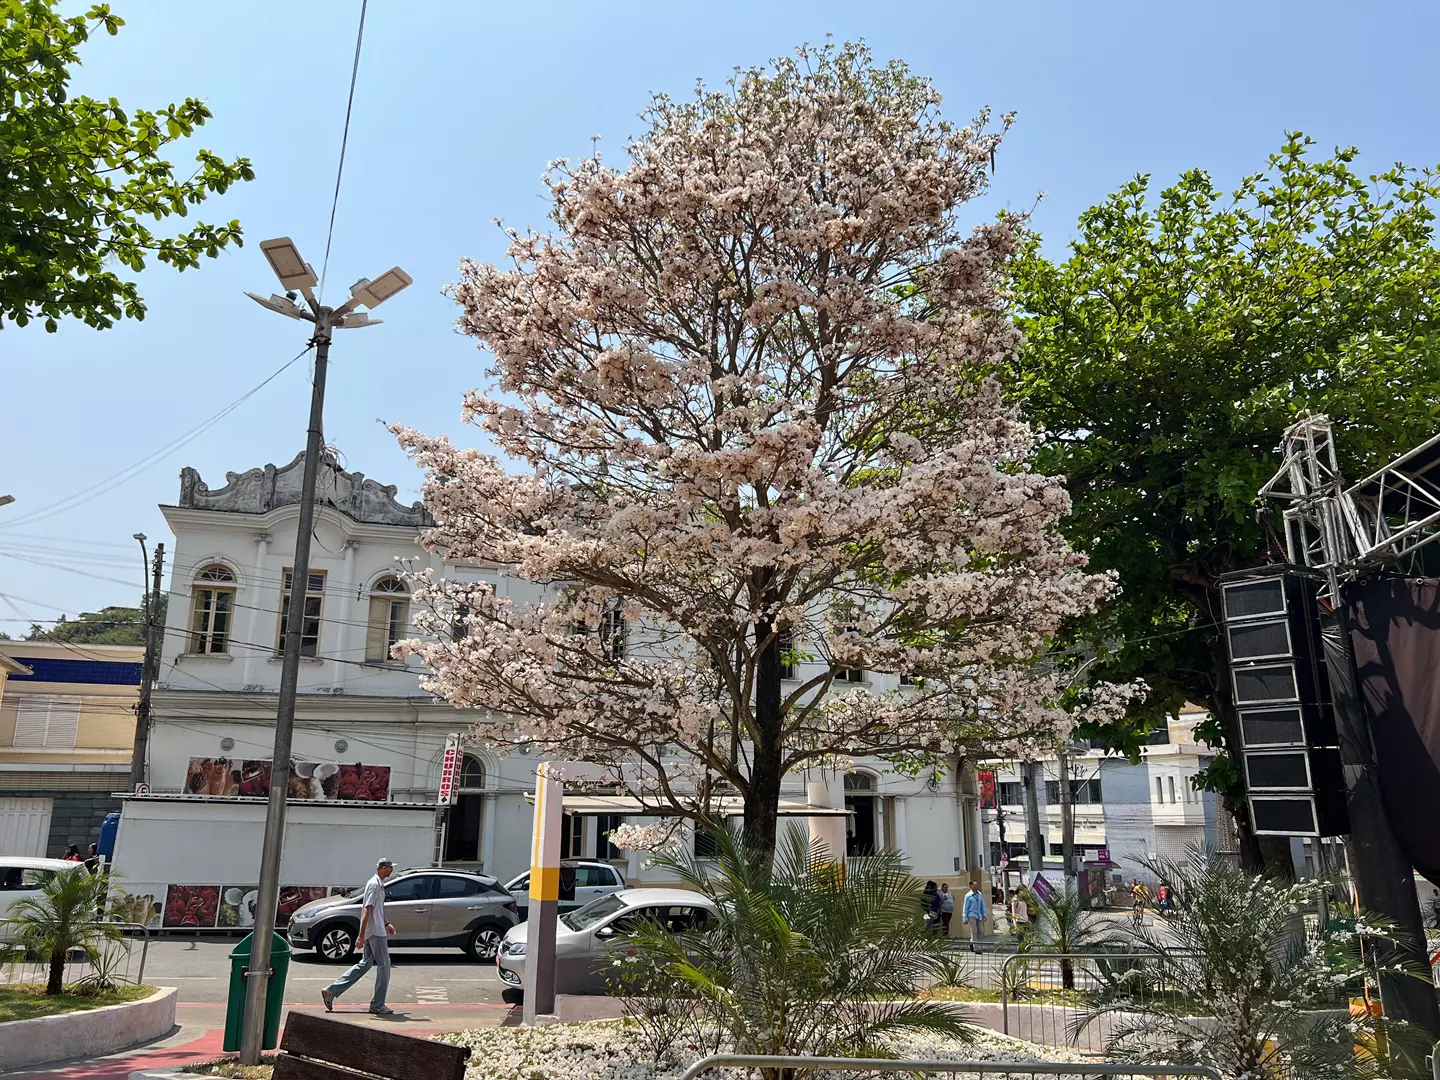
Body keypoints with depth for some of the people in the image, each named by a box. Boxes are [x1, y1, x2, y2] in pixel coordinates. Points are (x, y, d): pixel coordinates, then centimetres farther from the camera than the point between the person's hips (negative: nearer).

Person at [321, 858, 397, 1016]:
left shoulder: (378, 884, 15)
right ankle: (377, 1005, 5)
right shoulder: (374, 885, -17)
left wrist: (386, 924, 28)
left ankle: (331, 991, 14)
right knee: (383, 967, -2)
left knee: (365, 964, 15)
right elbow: (367, 910, -22)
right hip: (376, 932, -10)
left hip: (373, 932, 10)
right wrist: (361, 936, -24)